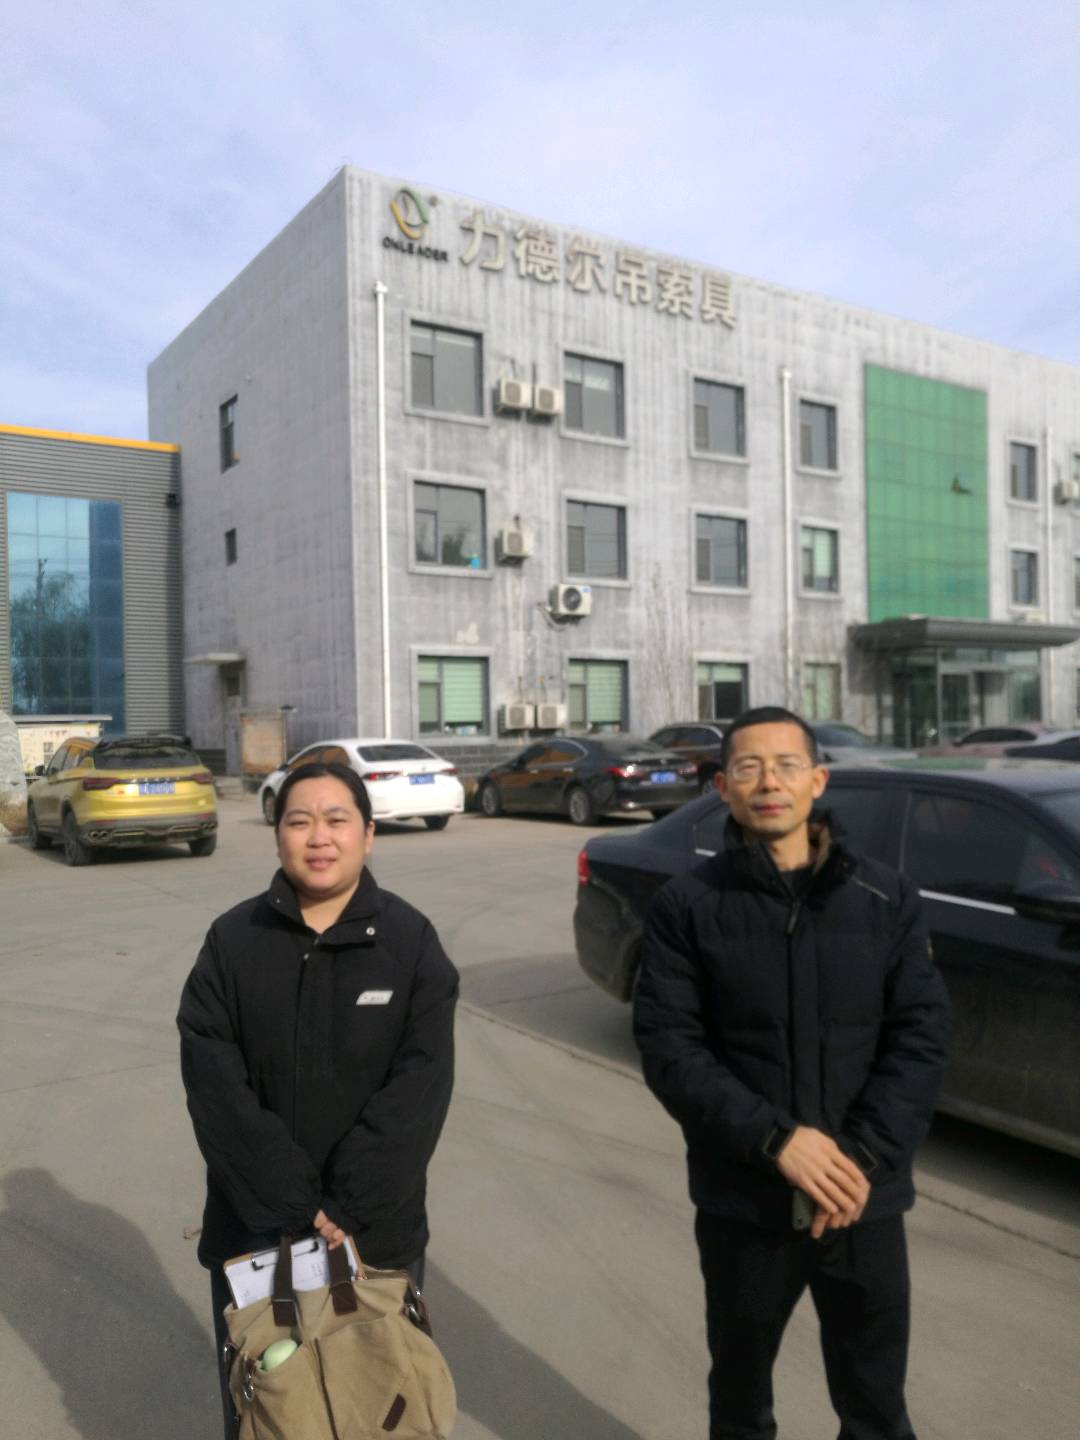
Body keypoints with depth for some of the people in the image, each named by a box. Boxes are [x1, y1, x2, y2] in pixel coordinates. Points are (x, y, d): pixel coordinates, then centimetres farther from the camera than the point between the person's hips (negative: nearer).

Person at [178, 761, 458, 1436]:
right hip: (255, 1228, 1)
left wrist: (349, 1209, -17)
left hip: (378, 1230, -1)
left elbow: (419, 1088, -12)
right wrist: (295, 1206, -16)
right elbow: (216, 1086, -10)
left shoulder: (411, 941, -8)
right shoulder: (232, 942, -5)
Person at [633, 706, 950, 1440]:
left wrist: (862, 1158, -15)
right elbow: (668, 1049, -11)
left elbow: (922, 1037, -4)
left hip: (866, 1202, 1)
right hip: (743, 1201, -1)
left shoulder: (887, 897, -2)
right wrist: (775, 1140, -20)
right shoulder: (687, 905, -7)